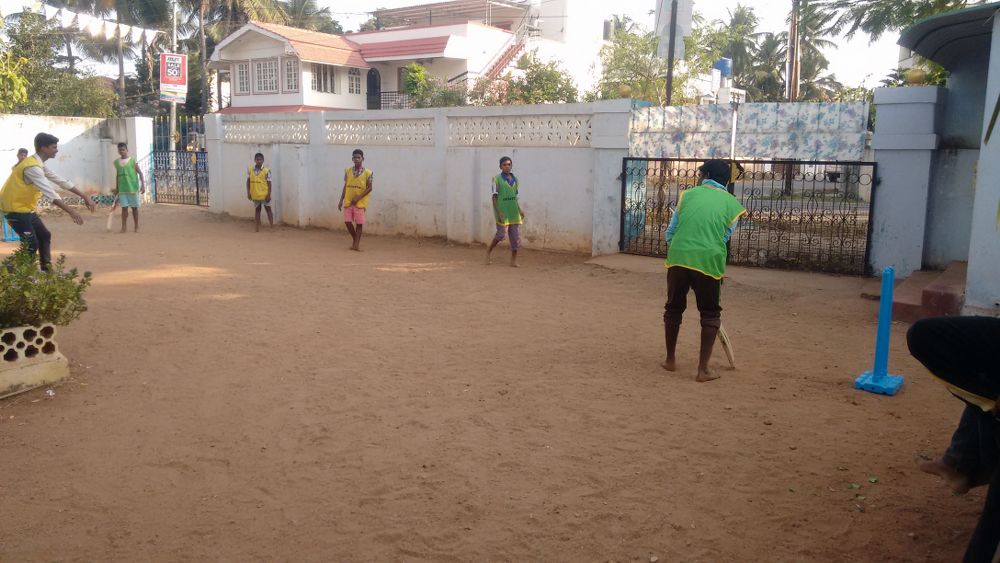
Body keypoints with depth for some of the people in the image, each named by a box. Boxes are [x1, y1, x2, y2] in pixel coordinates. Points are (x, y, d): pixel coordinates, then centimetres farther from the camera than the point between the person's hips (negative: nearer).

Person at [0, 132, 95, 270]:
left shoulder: (39, 165, 8)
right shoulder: (32, 167, -25)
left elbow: (61, 181, 12)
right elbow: (50, 193, -33)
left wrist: (84, 197, 8)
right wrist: (71, 212, -38)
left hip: (26, 208, 10)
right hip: (14, 208, -10)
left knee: (44, 236, 12)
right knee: (31, 244, -13)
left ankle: (47, 271, 19)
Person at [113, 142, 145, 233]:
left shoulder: (133, 161, -3)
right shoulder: (116, 162, 8)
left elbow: (140, 173, -4)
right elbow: (117, 176, 15)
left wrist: (143, 185, -12)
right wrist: (116, 189, 16)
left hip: (133, 188, -3)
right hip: (122, 189, 3)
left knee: (134, 207, 5)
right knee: (124, 208, 1)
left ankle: (136, 226, 14)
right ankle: (123, 227, 2)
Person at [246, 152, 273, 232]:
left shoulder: (266, 170, -9)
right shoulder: (250, 169, 1)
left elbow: (269, 183, -7)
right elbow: (248, 181, 7)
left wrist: (269, 194, -12)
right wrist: (248, 193, 2)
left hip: (264, 195, -3)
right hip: (255, 195, 3)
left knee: (268, 209, 6)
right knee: (257, 210, 12)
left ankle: (272, 226, 10)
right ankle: (257, 228, 17)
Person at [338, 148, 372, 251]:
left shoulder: (367, 172, -5)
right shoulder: (348, 171, 5)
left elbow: (369, 188, -6)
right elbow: (345, 187, 10)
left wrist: (358, 198, -15)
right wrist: (341, 201, 6)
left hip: (360, 202, -3)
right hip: (348, 201, 3)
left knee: (359, 223, -2)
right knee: (347, 221, 0)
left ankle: (356, 244, 5)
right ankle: (355, 239, 22)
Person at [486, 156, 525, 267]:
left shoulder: (515, 179, 11)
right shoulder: (496, 179, -6)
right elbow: (494, 197, -9)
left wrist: (520, 210, 13)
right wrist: (498, 212, -16)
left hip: (514, 213, 5)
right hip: (502, 212, -5)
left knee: (516, 236, 3)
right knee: (501, 234, -6)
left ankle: (513, 260, 11)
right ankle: (489, 251, 20)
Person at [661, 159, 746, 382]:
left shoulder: (688, 194, 12)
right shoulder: (732, 204, 10)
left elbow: (670, 232, 12)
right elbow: (724, 238, 10)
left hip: (678, 257, 2)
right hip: (708, 262, -1)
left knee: (673, 309, 19)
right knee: (710, 314, 14)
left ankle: (670, 360, 31)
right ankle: (703, 370, 10)